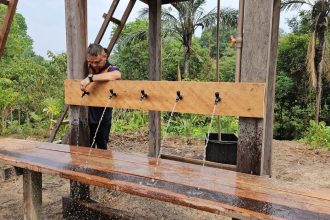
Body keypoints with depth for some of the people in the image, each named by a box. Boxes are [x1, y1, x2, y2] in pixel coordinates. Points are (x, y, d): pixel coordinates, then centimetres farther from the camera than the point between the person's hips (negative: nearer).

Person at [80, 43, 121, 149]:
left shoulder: (110, 69, -14)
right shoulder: (89, 68, 1)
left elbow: (117, 75, -38)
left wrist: (90, 78, -42)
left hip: (103, 118, -4)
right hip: (88, 116, 5)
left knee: (101, 148, 8)